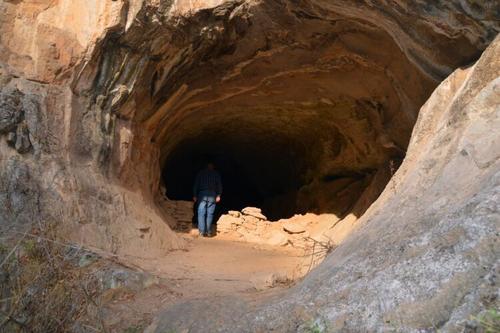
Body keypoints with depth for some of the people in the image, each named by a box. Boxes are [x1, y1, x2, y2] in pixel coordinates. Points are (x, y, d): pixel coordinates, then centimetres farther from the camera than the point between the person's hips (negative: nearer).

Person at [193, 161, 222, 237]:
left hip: (202, 194, 0)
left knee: (201, 213, -2)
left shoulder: (200, 173, 9)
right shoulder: (216, 174, 10)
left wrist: (194, 195, 7)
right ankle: (208, 231, 3)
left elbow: (196, 184, 6)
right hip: (212, 195, 1)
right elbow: (219, 185, 3)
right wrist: (218, 195, 4)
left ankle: (202, 231, -10)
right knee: (210, 214, 4)